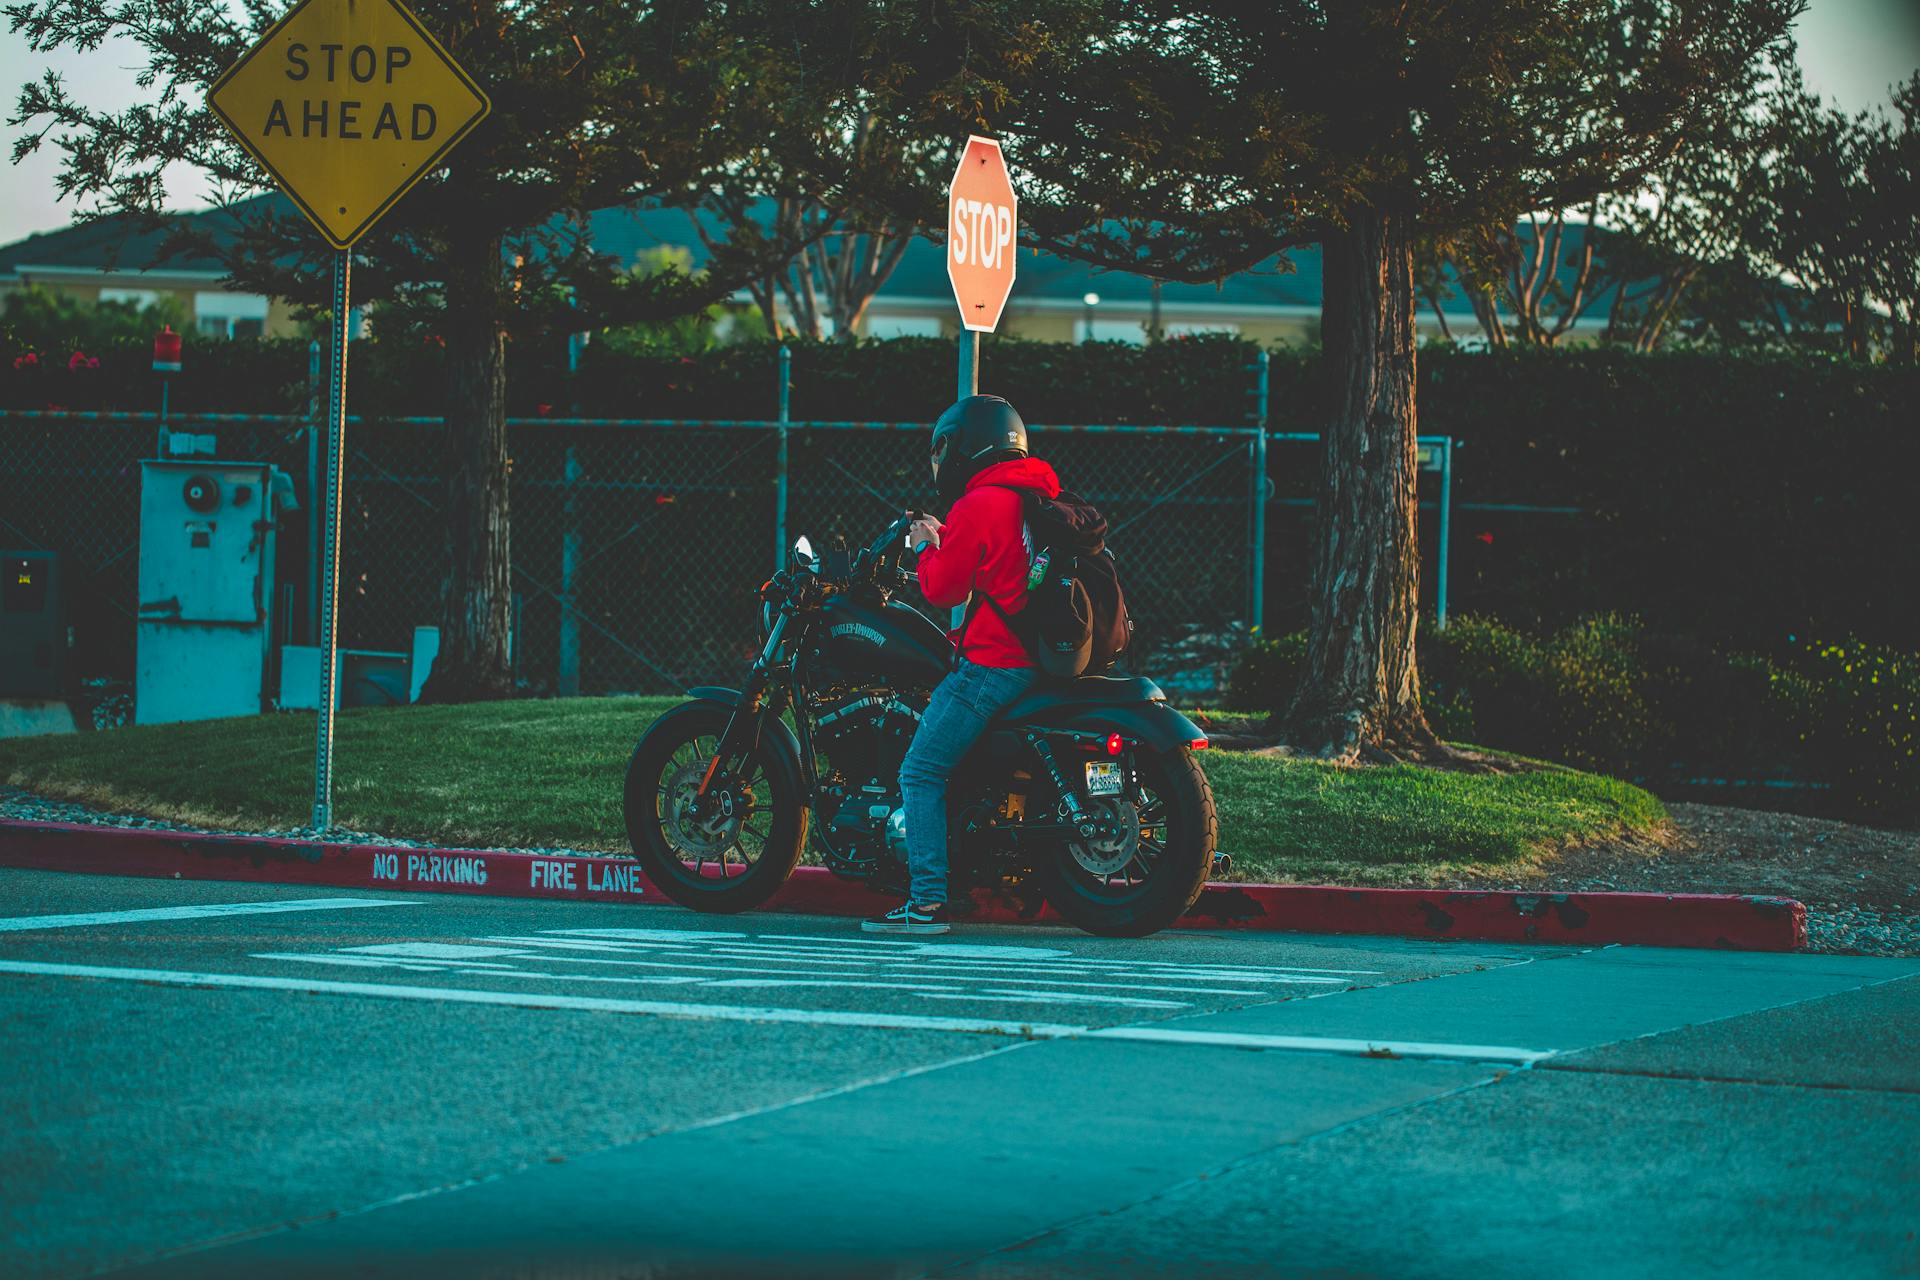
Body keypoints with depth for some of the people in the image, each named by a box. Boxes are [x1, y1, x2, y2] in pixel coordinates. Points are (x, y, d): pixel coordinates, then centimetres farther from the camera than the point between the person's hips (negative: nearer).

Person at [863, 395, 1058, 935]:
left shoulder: (976, 507, -13)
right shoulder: (1041, 497, 15)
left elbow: (944, 589, -9)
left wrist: (927, 548, 8)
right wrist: (945, 538, 23)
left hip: (992, 663, -10)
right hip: (1041, 658, 10)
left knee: (921, 771, -5)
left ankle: (928, 900, -13)